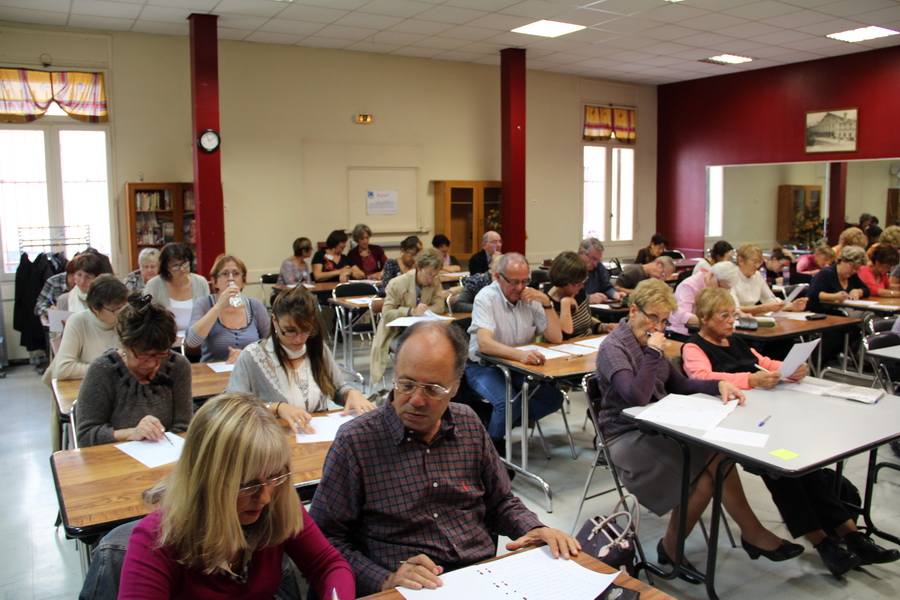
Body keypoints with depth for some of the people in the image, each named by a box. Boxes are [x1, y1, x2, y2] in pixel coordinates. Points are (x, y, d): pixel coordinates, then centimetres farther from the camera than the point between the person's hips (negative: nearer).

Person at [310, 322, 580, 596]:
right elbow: (326, 539, -7)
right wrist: (385, 580, -19)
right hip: (408, 592, -4)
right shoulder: (354, 442, -8)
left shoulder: (469, 424, 7)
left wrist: (533, 529, -1)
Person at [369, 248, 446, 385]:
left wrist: (420, 311, -23)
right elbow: (386, 313, -12)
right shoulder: (397, 284, -10)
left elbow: (439, 307, -4)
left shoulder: (435, 282, 1)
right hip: (396, 332, -3)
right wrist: (411, 311, -28)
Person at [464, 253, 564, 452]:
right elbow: (484, 343, -32)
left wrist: (547, 302, -15)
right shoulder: (486, 297, -15)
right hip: (484, 366, -5)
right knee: (509, 403, -32)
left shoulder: (530, 297, 1)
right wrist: (519, 354, -49)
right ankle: (492, 443, 0)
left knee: (553, 398, -15)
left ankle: (501, 424, 2)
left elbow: (556, 338, -2)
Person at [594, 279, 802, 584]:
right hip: (627, 440, -8)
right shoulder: (612, 348, -12)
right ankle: (753, 534, 0)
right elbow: (637, 396, -25)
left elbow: (681, 385, 15)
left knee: (710, 474, -19)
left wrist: (718, 384, -2)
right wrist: (653, 353, -20)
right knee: (715, 459, -20)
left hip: (655, 430, 8)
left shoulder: (647, 342, 13)